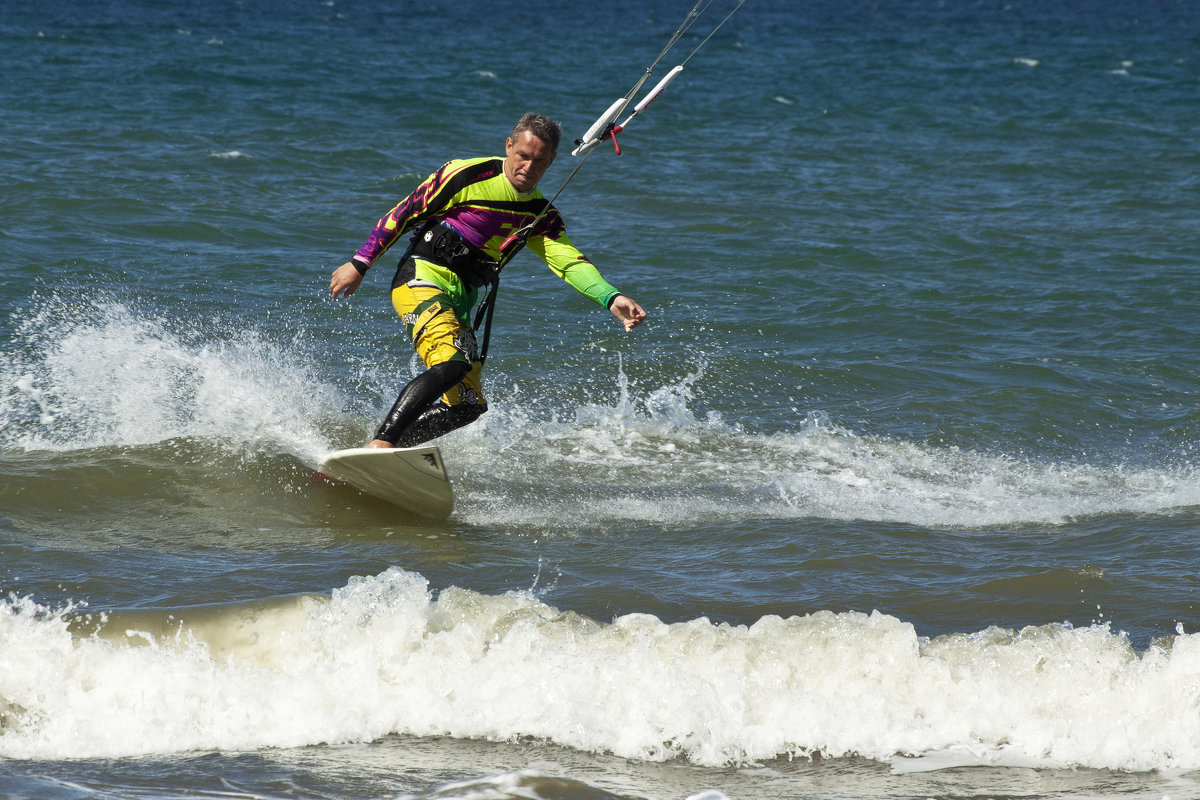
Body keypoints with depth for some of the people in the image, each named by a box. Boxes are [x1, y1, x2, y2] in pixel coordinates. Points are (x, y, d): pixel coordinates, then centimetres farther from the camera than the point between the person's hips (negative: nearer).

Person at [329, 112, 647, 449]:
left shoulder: (539, 216, 10)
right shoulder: (467, 175, -7)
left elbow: (569, 262, -4)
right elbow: (402, 215, -2)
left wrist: (612, 299, -23)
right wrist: (360, 264, -3)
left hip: (459, 302, 8)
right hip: (423, 279, -8)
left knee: (467, 406, 3)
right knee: (451, 364, -31)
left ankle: (391, 446, 9)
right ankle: (379, 444, -38)